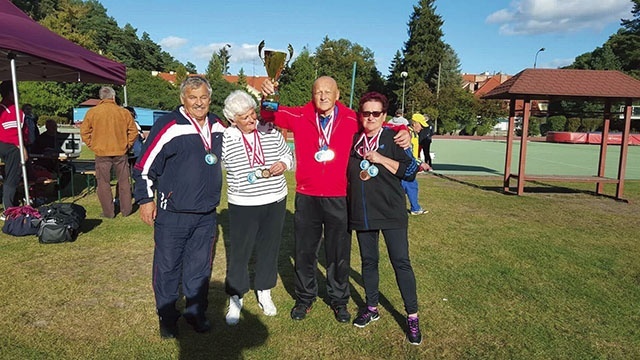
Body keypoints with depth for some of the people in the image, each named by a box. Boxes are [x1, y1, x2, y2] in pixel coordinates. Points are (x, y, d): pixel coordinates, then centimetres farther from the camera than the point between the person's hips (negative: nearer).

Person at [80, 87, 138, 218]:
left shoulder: (92, 112, -3)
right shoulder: (124, 112, -2)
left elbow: (84, 132, -2)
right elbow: (133, 131, 1)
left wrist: (93, 145, 7)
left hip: (101, 153, -1)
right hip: (120, 152, 1)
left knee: (104, 183, 8)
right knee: (124, 181, 12)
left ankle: (108, 212, 11)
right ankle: (126, 209, 17)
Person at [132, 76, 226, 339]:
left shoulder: (217, 126, 7)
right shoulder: (169, 127, -13)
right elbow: (145, 165, -9)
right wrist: (146, 199, -7)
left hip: (207, 214, 5)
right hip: (173, 214, -5)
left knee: (200, 267, 14)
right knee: (167, 267, 7)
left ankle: (196, 312, 31)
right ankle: (167, 317, 26)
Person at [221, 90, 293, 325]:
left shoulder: (271, 132, -1)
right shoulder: (225, 139, -8)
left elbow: (288, 155, 11)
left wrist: (283, 164, -10)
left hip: (275, 202, 3)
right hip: (242, 206, -2)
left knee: (269, 249, 15)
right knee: (239, 253, 7)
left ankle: (264, 293, 35)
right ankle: (235, 299, 27)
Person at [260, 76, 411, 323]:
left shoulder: (351, 120, -2)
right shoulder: (299, 117, -2)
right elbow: (270, 114, 3)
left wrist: (402, 131, -5)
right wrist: (267, 97, -18)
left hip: (339, 198, 0)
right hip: (306, 198, 1)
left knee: (339, 254, 13)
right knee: (304, 252, 15)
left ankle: (339, 300, 35)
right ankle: (305, 298, 36)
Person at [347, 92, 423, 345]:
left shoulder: (393, 138, -3)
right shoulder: (353, 140, 8)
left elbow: (410, 170, -9)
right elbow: (347, 173, 18)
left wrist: (381, 159, -16)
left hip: (391, 212, -4)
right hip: (361, 213, 4)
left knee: (401, 262, -1)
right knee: (368, 261, 14)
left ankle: (412, 317, 12)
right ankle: (371, 308, 31)